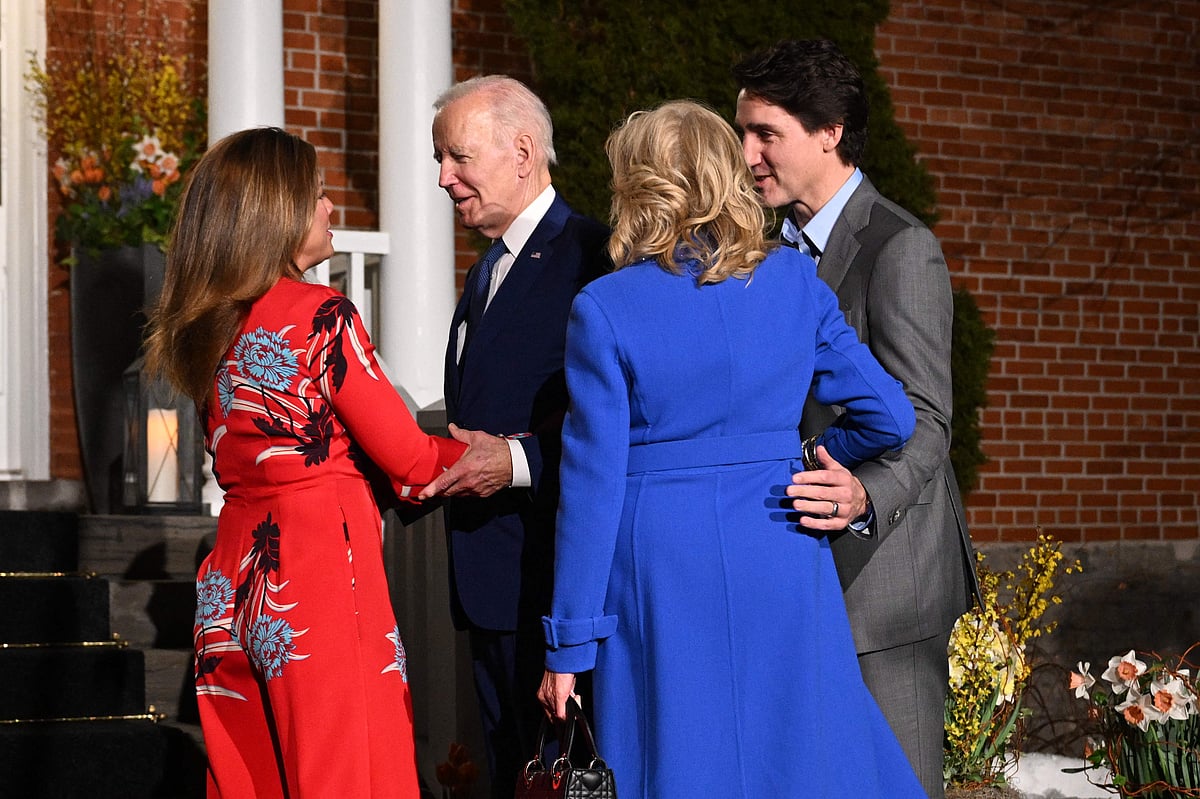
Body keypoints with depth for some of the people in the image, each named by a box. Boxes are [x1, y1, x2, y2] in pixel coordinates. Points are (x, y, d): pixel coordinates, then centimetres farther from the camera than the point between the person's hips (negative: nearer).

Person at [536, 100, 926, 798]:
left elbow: (593, 482, -7)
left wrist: (570, 642, -2)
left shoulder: (604, 310, -6)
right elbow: (891, 418, 3)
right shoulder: (796, 281, 2)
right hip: (781, 568, 2)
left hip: (661, 576, -2)